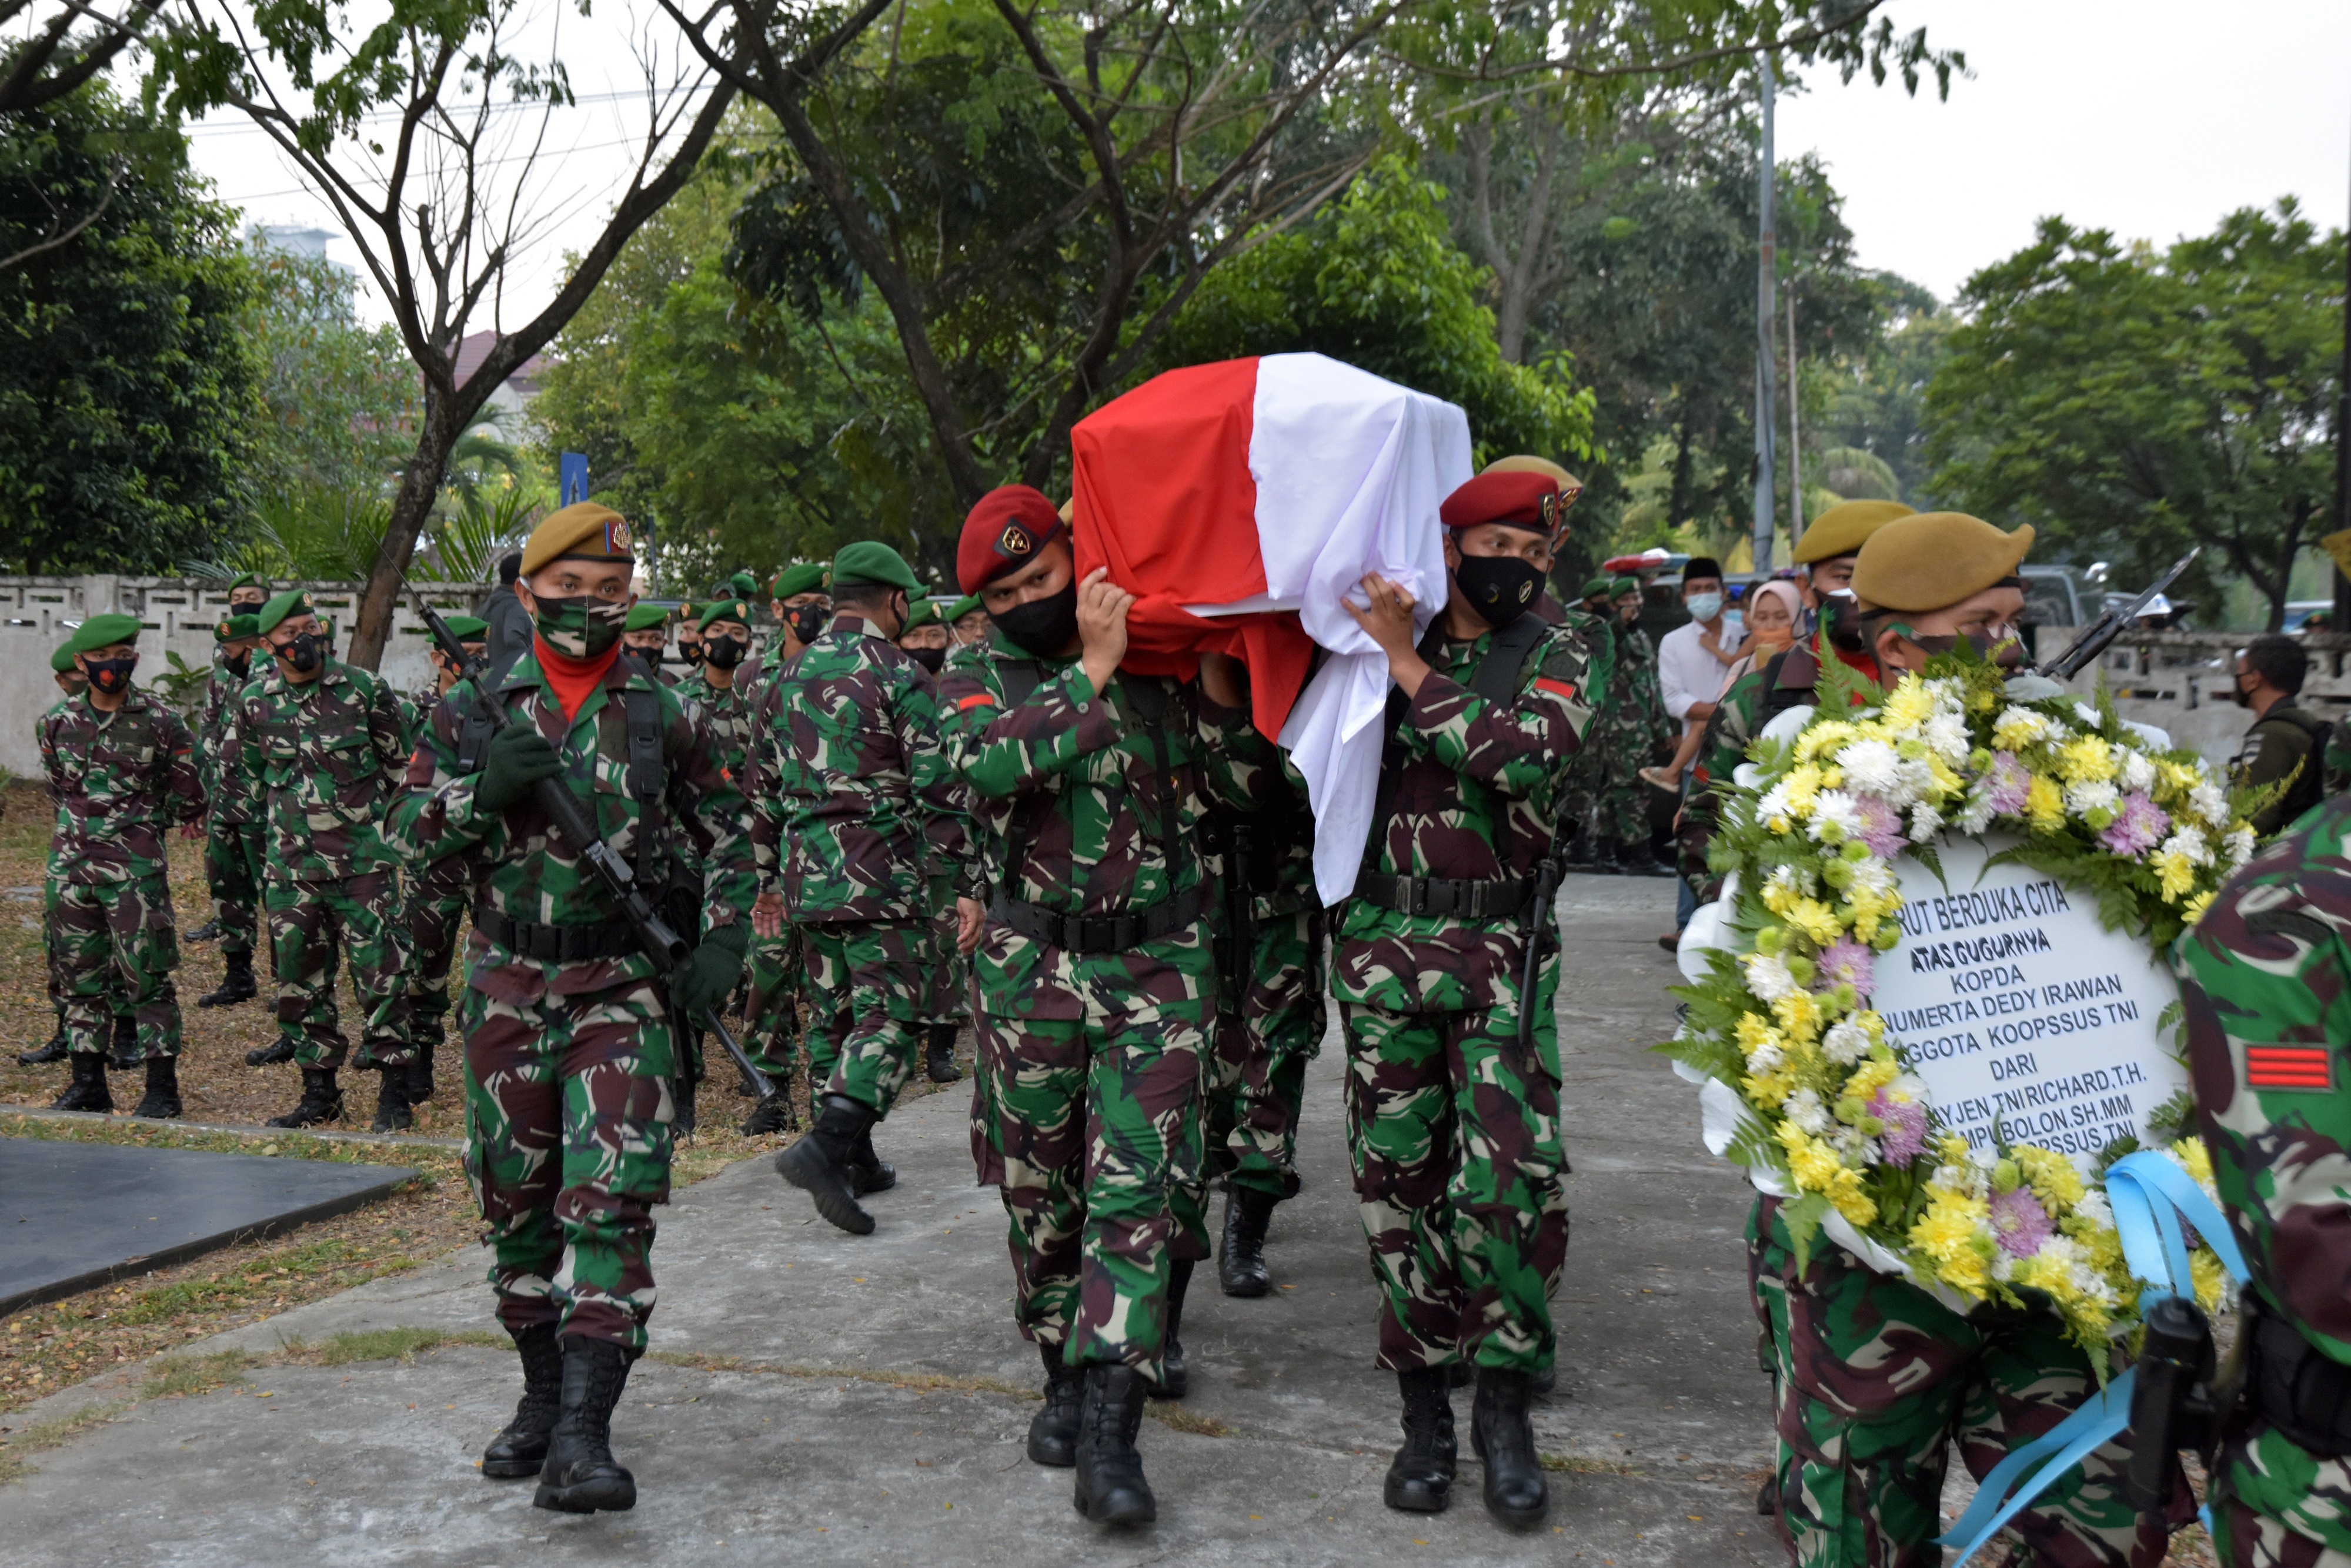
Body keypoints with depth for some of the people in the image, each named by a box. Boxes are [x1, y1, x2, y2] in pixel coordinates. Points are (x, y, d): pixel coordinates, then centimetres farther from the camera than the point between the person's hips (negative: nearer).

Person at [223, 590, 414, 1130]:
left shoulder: (363, 688, -4)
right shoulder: (253, 701, 3)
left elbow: (401, 761, 7)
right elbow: (236, 770, 19)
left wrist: (367, 816, 8)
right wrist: (277, 818, 13)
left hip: (362, 861, -3)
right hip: (290, 866, 3)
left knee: (379, 973, -4)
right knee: (299, 979, 9)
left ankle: (393, 1091, 4)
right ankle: (319, 1090, 20)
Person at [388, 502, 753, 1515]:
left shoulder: (661, 713, 3)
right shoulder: (474, 708, 4)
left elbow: (723, 833, 11)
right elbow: (407, 832, 4)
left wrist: (724, 938, -2)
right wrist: (483, 790, -15)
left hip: (624, 988, -2)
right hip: (508, 991, 2)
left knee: (611, 1201, -12)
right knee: (518, 1202, 11)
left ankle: (581, 1432, -12)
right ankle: (543, 1394, 28)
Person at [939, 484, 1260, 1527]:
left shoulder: (1158, 658, 4)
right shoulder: (977, 677, 2)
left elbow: (1232, 785, 4)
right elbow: (989, 763, -21)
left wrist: (1212, 675, -9)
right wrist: (1093, 670, -23)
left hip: (1156, 965, -1)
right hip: (1031, 969, 1)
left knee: (1139, 1187, -9)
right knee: (1040, 1190, 11)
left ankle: (1109, 1437, -7)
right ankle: (1066, 1377, 32)